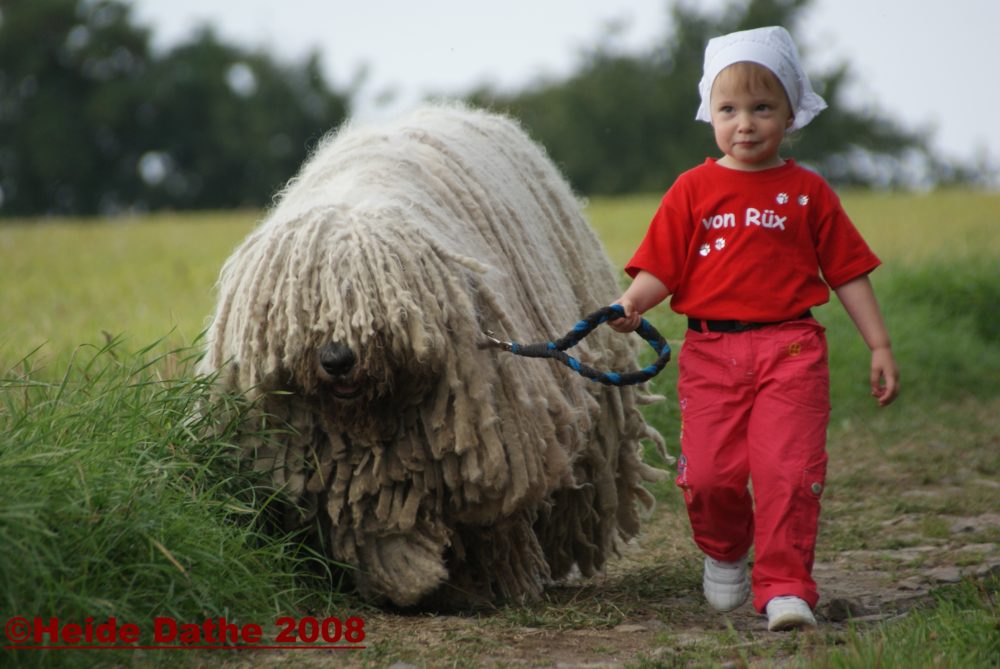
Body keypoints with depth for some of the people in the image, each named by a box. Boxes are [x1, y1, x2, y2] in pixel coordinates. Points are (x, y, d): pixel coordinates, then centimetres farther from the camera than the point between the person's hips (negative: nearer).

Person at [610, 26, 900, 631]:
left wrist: (880, 347, 7)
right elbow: (662, 268, 3)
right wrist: (631, 304, -18)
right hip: (710, 349, 1)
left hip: (790, 347, -1)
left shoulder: (807, 192, 7)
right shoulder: (694, 189, 7)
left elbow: (848, 271, 10)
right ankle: (725, 553, 29)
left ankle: (785, 588, -2)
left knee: (787, 472, -11)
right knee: (708, 474, -2)